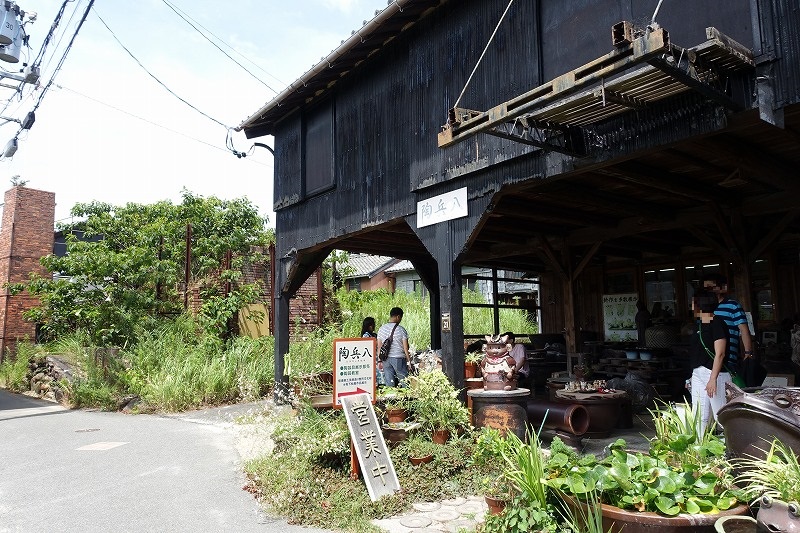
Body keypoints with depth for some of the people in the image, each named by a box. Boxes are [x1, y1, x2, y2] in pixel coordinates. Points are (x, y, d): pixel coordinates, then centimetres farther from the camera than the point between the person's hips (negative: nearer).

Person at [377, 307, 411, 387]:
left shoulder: (381, 329, 6)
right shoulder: (401, 329, -9)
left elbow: (379, 347, 9)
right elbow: (405, 347, -8)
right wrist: (409, 360, 1)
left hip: (386, 359, 5)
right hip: (399, 358, -4)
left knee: (389, 383, 7)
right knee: (404, 381, 3)